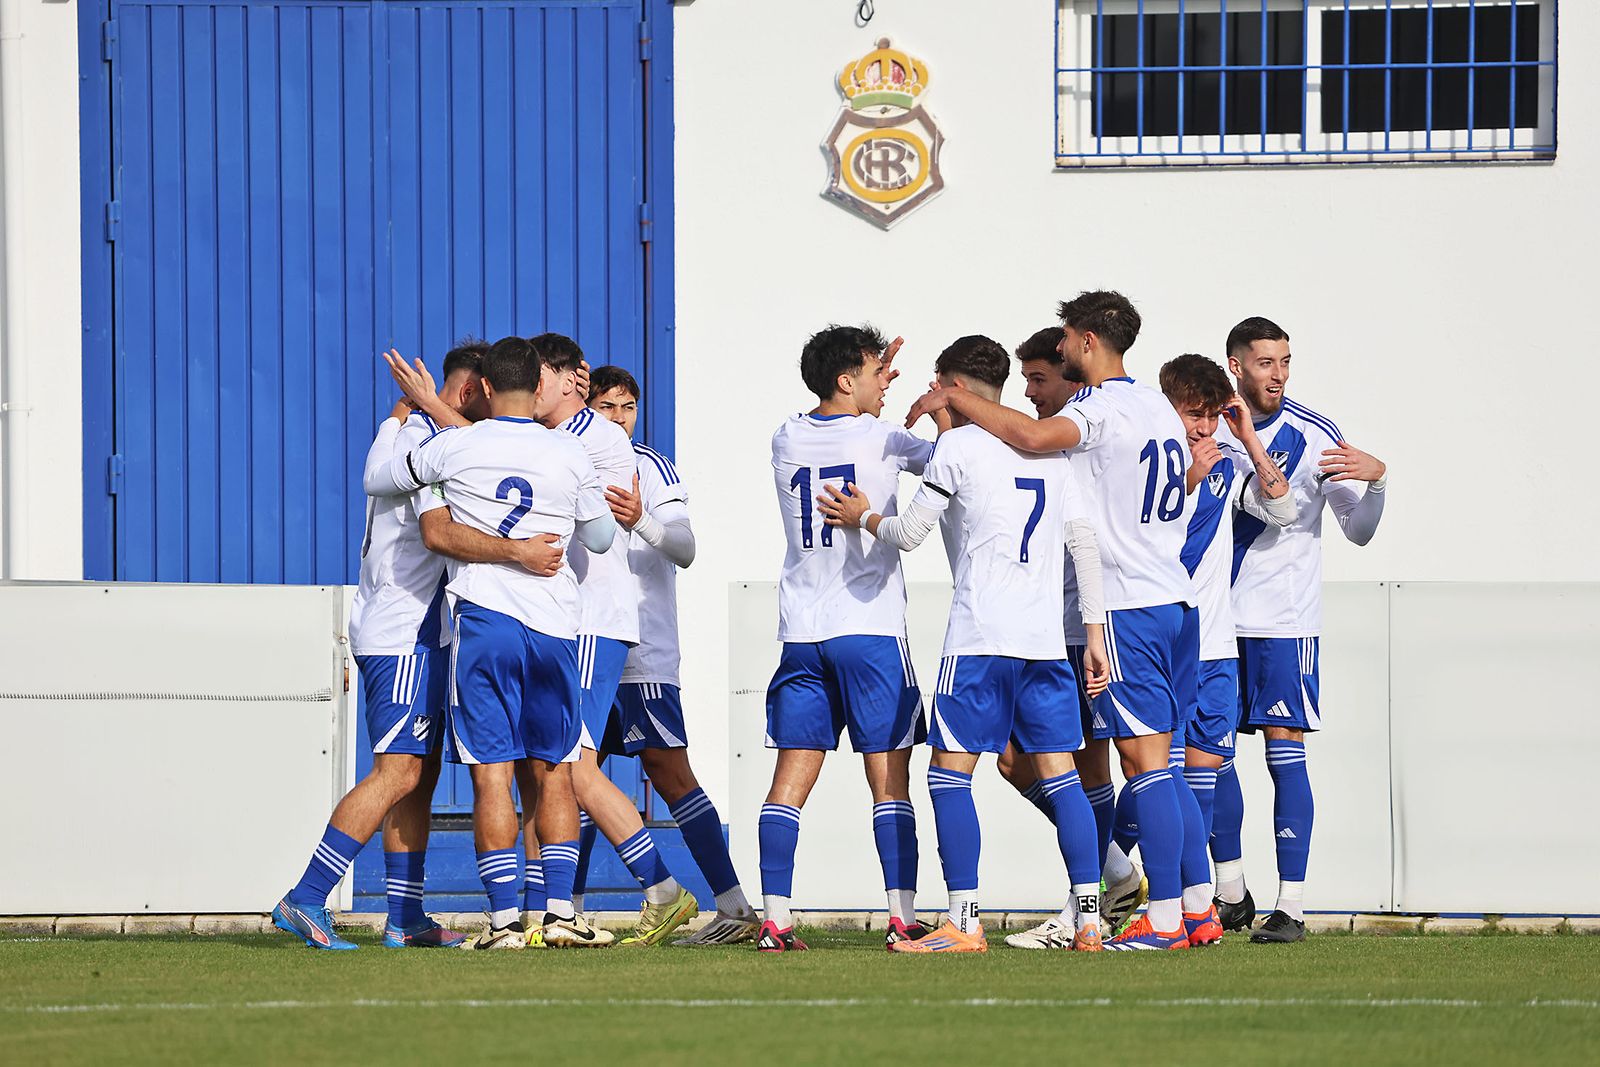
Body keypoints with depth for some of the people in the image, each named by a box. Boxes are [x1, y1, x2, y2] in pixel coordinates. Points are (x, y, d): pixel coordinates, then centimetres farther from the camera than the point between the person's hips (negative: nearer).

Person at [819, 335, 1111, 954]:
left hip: (980, 636, -6)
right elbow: (1083, 541, 13)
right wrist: (1094, 631, 15)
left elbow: (908, 534, -2)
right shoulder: (1048, 449, 17)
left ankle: (964, 924, -9)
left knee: (950, 773, -2)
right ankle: (1087, 919, 1)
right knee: (1056, 773, 7)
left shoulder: (958, 444, -1)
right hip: (1046, 639, 6)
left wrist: (863, 518, 19)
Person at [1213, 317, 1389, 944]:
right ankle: (1231, 896, 19)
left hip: (1285, 621, -4)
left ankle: (1291, 908, -7)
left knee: (1285, 749, -8)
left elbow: (1358, 531, -4)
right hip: (1216, 621, 4)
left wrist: (1376, 479, -23)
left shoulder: (1313, 435, -4)